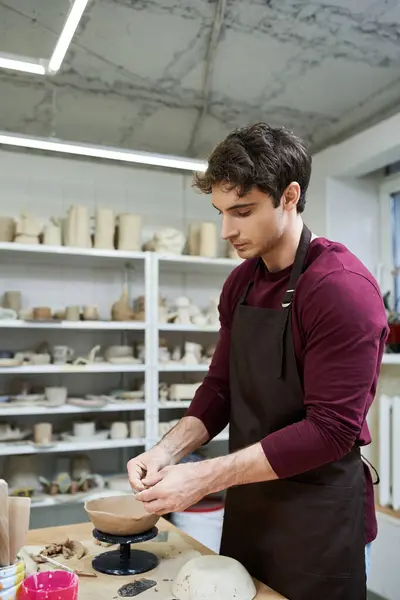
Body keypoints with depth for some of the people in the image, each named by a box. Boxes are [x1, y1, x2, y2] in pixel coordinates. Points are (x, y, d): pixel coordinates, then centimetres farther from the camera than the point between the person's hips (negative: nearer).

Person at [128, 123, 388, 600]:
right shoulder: (240, 283, 3)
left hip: (317, 515, -6)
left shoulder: (342, 287, -21)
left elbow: (331, 429, -23)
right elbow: (220, 385, 6)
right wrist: (169, 450, -11)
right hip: (247, 502, 7)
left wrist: (205, 477, -23)